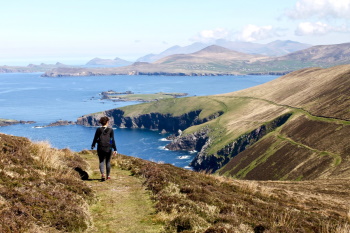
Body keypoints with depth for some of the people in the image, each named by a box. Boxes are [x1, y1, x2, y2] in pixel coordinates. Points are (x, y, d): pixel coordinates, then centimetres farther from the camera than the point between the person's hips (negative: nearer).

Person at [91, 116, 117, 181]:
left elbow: (95, 139, 1)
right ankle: (108, 175, 21)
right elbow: (112, 140, -5)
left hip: (100, 148, 0)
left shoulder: (98, 130, -2)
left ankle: (102, 174, -19)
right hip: (108, 148, 0)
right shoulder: (110, 130, -3)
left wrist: (92, 146, 18)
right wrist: (115, 149, -2)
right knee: (108, 161, 14)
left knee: (101, 162, 4)